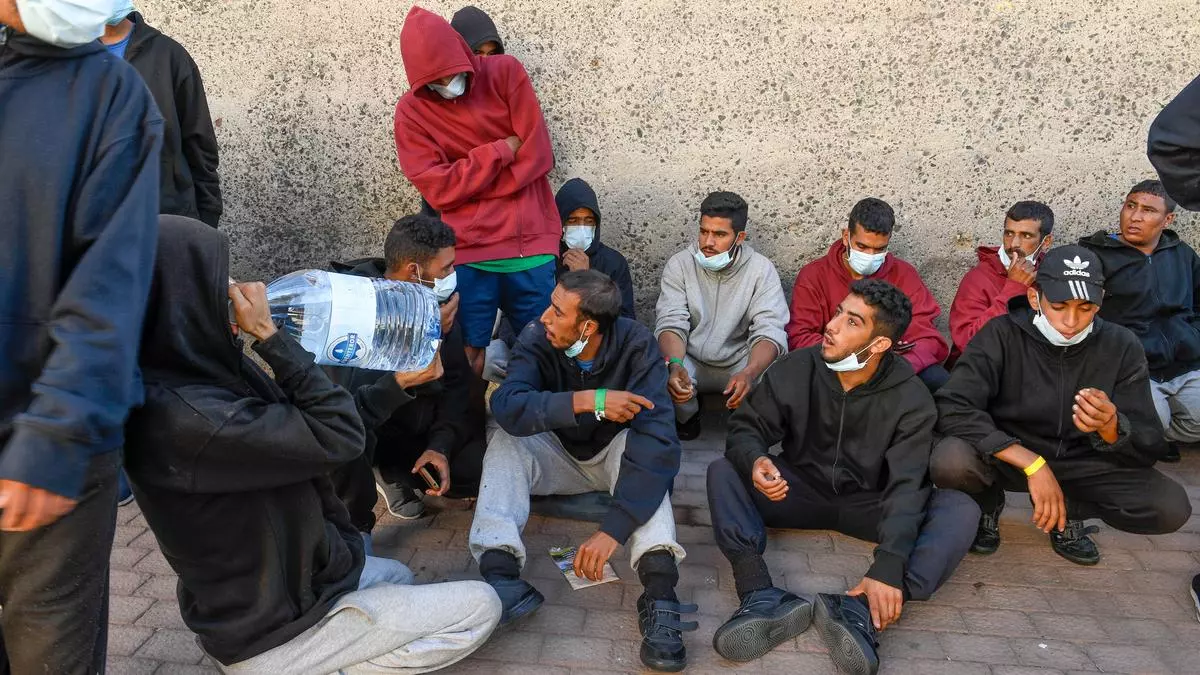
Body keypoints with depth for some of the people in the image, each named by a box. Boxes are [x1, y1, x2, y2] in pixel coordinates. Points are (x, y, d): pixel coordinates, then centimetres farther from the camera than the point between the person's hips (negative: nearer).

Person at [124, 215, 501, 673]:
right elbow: (339, 437, -25)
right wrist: (268, 334, -20)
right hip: (270, 633, -9)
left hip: (258, 597, 9)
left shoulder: (192, 379, -4)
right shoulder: (185, 417, -33)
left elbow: (297, 427, 5)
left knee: (398, 577, 32)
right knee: (481, 607, -1)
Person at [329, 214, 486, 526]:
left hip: (417, 424, 5)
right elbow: (355, 396, -37)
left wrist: (440, 445, -13)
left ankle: (392, 472, 12)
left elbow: (457, 380, -1)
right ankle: (354, 526, -10)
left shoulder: (440, 301, -7)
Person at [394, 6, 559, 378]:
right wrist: (501, 151, -8)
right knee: (468, 358, 1)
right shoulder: (411, 111, 1)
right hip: (466, 253, 0)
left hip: (530, 242, 1)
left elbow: (536, 154, -5)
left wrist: (467, 186, -6)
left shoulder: (505, 72, 1)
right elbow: (439, 188, -7)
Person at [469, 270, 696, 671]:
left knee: (639, 447, -33)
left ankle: (659, 590, -43)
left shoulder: (636, 345, -27)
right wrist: (588, 401, -47)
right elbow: (506, 405, -37)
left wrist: (613, 529, -47)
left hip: (614, 455, -1)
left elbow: (656, 439, -37)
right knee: (506, 441, -26)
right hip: (557, 457, 2)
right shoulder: (536, 341, -20)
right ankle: (502, 579, -39)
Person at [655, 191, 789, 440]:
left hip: (740, 364, 0)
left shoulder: (761, 269, -9)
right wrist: (675, 364, -39)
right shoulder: (679, 264, -7)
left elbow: (769, 331, -19)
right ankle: (687, 418, 4)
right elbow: (671, 323, -16)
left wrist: (749, 373, -41)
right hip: (691, 362, 0)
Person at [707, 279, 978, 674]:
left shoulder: (911, 399, -17)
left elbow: (905, 489, -25)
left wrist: (888, 568, -40)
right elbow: (746, 426, -8)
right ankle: (762, 597, -42)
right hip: (800, 491, 1)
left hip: (868, 504, -1)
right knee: (723, 471, -24)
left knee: (960, 511, -26)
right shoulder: (797, 369, -12)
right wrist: (754, 460, -34)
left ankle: (859, 611, -44)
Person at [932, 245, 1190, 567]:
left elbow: (1149, 449, -11)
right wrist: (1032, 464, -36)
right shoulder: (1001, 335, -18)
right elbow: (953, 408, -29)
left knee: (1171, 508, -21)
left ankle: (1069, 511, 8)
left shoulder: (1121, 346, -11)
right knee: (950, 461, -34)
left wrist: (1111, 427, -36)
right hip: (1008, 456, -2)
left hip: (1081, 463, 2)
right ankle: (988, 505, 3)